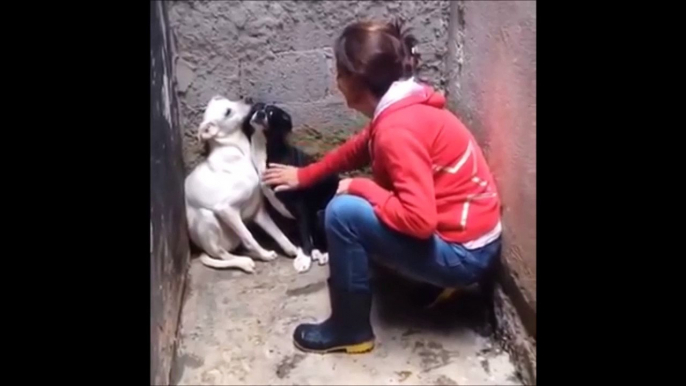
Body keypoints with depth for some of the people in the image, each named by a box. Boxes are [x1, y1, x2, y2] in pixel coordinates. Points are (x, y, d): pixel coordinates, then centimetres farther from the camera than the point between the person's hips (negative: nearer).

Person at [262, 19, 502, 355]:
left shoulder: (399, 129, -26)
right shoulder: (402, 107, 3)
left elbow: (419, 220, -30)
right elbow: (360, 148, 22)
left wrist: (359, 187, -16)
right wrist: (304, 175, 27)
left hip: (462, 254, -9)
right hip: (458, 232, 9)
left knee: (342, 212, -18)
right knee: (356, 202, 20)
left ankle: (351, 330, 1)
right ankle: (431, 281, 19)